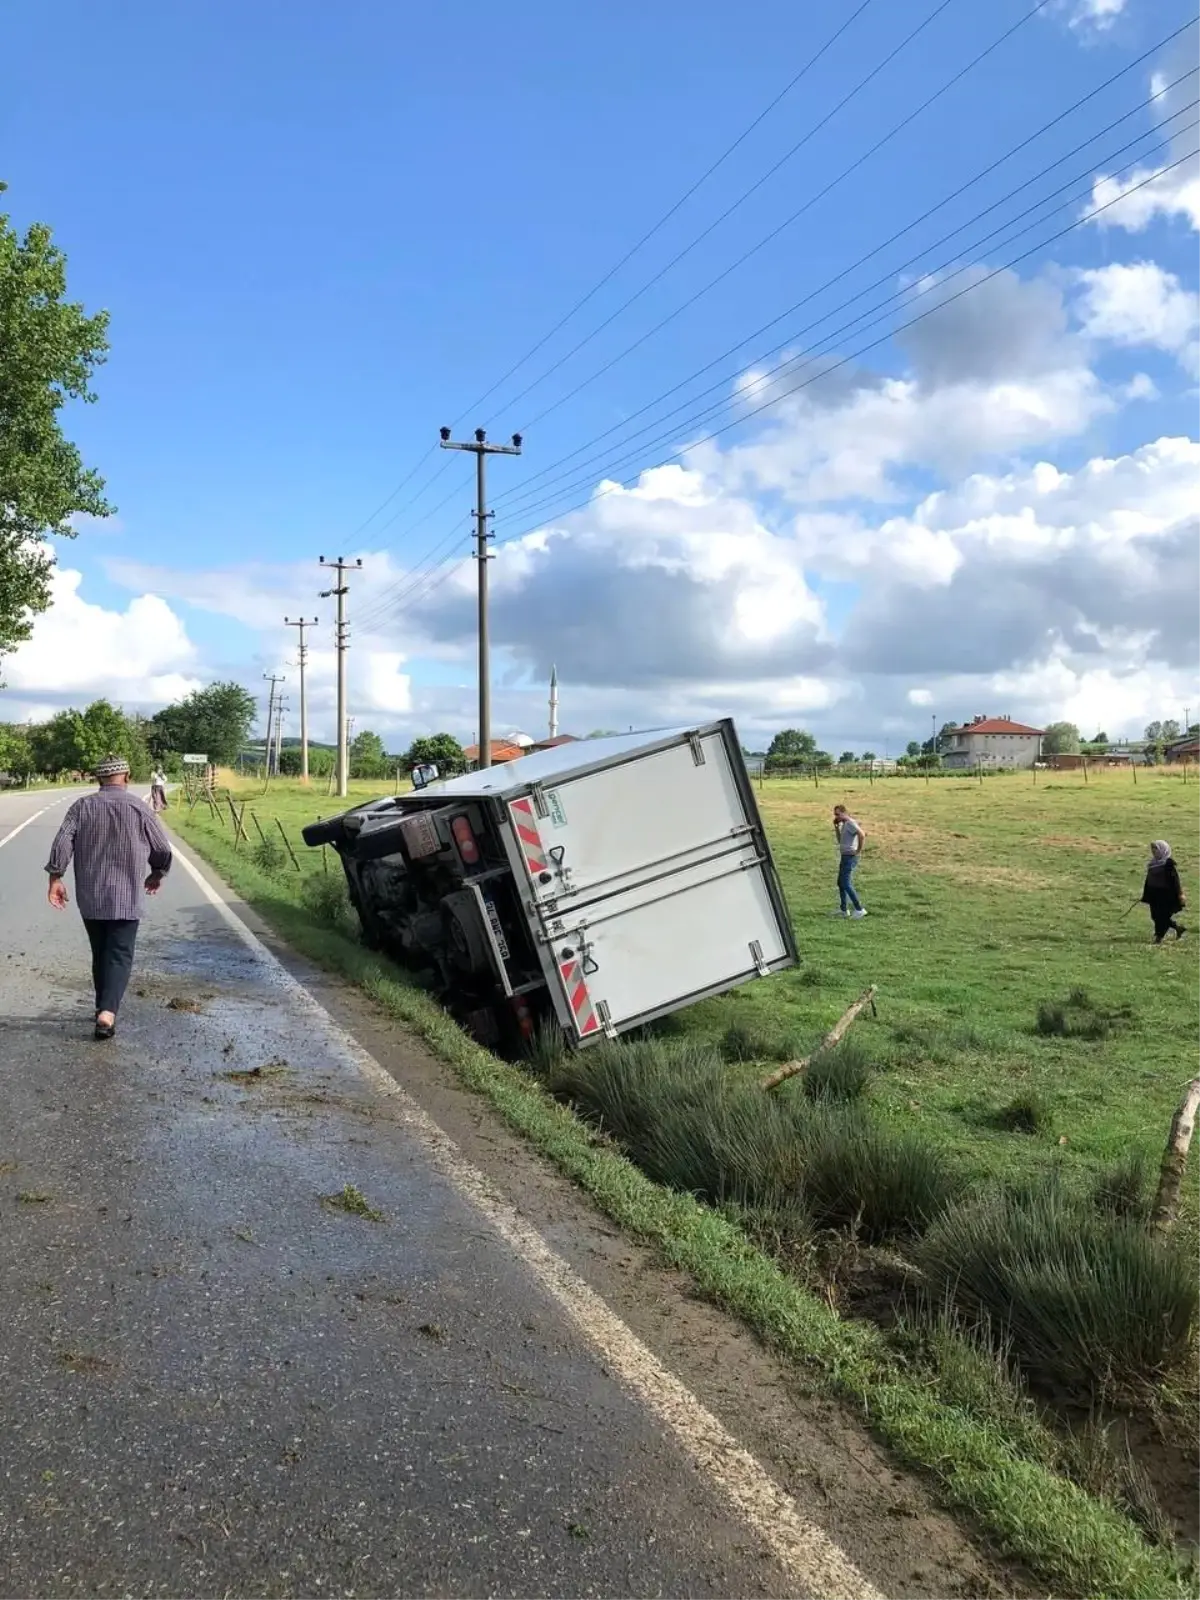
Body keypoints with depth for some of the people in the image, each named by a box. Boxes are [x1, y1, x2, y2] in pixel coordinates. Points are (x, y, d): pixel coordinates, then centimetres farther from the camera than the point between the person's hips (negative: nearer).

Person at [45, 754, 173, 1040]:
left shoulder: (81, 807, 2)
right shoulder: (139, 809, -3)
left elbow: (62, 843, -8)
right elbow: (163, 851, 2)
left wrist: (56, 878, -3)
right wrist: (157, 874, 21)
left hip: (90, 897, 3)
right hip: (126, 898, -3)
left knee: (100, 954, 17)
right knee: (119, 955, -1)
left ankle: (104, 1007, 26)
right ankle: (107, 1012, -17)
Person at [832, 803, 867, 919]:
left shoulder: (850, 823, -14)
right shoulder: (844, 824, 16)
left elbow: (862, 834, -28)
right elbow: (840, 840, 22)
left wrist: (859, 850, -22)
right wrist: (836, 826, 13)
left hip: (850, 857, -11)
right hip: (845, 856, 11)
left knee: (846, 884, -14)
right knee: (840, 883, 16)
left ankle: (859, 909, -15)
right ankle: (844, 910, 23)